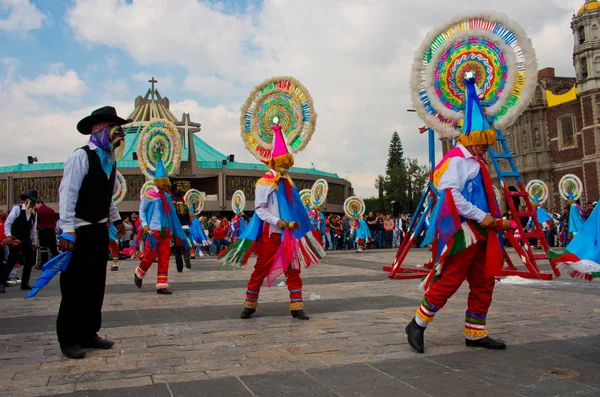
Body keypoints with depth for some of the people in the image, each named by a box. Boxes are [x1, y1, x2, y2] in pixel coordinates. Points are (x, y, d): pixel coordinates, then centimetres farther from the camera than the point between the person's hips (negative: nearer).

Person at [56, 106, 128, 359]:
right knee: (75, 285, -1)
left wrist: (116, 219, 22)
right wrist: (68, 229, -26)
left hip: (99, 229, 9)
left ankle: (88, 334, 24)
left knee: (96, 283, 13)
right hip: (79, 230, -8)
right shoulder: (81, 156, -15)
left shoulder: (110, 160, 11)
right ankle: (69, 340, 11)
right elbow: (67, 192, -20)